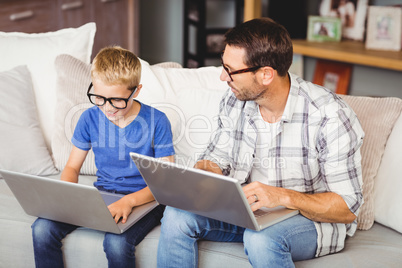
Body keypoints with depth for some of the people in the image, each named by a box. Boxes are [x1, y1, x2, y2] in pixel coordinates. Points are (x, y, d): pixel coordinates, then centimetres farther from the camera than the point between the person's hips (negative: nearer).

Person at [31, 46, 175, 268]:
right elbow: (72, 167, 10)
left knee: (116, 242, -35)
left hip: (144, 198, -4)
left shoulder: (156, 121, -11)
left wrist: (129, 201, -28)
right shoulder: (90, 118, -1)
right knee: (42, 229, -19)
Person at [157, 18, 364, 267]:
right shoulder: (234, 101, -4)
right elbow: (218, 158, 8)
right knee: (177, 214, -17)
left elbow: (347, 208, -20)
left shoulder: (330, 115, -22)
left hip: (314, 217, -5)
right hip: (247, 209, 6)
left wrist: (282, 196, -34)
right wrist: (201, 170, -17)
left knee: (261, 238, -37)